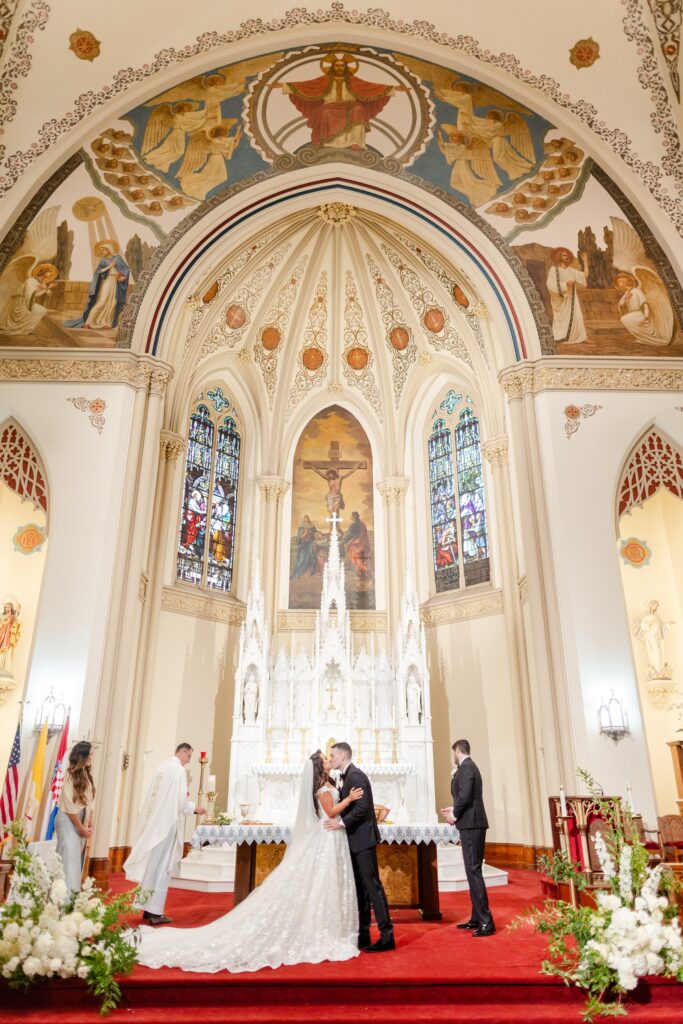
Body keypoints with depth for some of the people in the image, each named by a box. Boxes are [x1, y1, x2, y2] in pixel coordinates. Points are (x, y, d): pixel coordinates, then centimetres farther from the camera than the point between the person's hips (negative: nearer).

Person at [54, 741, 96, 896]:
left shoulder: (87, 775, 7)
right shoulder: (71, 776, -14)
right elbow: (70, 805, -14)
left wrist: (89, 825, 6)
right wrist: (81, 828, -10)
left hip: (81, 819, 7)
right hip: (68, 820, -7)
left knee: (78, 856, 10)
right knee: (70, 855, -11)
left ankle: (74, 890, 18)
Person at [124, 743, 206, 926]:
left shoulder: (162, 767, 11)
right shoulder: (178, 769, -14)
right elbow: (180, 802, -14)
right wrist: (194, 808, 1)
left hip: (154, 822, 8)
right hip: (167, 823, -8)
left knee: (151, 865, 13)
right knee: (162, 867, -1)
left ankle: (147, 908, 20)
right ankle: (155, 912, 3)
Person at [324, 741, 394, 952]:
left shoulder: (355, 775, -16)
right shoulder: (347, 776, 14)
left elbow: (362, 806, -24)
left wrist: (342, 822, -22)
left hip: (363, 839, -10)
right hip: (355, 840, 10)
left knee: (372, 885, -5)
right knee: (360, 887, 13)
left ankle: (387, 936, 0)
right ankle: (363, 935, 20)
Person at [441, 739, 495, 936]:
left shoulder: (465, 767, -13)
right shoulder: (470, 766, 17)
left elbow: (465, 795, -22)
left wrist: (455, 815, -8)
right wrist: (455, 809, 15)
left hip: (471, 824, -10)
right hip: (473, 823, 10)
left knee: (473, 871, -8)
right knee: (473, 871, 14)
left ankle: (486, 922, -7)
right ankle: (476, 918, 21)